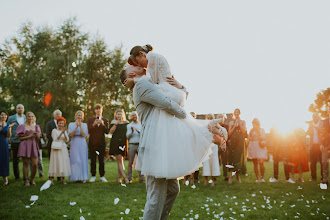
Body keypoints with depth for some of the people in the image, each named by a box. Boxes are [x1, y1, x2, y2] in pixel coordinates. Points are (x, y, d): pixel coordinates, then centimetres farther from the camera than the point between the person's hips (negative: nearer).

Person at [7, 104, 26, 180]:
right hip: (15, 142, 0)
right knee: (15, 160, 5)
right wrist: (9, 137, 2)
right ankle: (16, 176, 16)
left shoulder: (27, 118, 10)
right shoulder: (11, 118, 6)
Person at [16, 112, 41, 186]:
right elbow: (20, 138, 1)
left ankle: (32, 179, 10)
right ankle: (26, 180, 7)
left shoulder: (36, 127, 15)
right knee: (25, 164, -1)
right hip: (25, 146, -2)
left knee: (35, 164, -6)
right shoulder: (22, 126, 7)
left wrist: (38, 136, -7)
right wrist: (29, 136, -11)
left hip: (34, 146, 2)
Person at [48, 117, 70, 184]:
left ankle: (62, 179, 6)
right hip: (56, 149, -4)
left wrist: (64, 133, -12)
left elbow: (67, 140, 2)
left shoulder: (65, 131, 12)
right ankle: (51, 179, -5)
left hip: (63, 149, 4)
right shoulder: (54, 130, 1)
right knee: (55, 162, -7)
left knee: (63, 163, 1)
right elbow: (55, 139, -10)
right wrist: (61, 133, -17)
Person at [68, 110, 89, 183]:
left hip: (82, 144, 1)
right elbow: (70, 135, -5)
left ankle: (84, 177, 2)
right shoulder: (71, 124, 7)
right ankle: (76, 177, 1)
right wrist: (76, 126, -14)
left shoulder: (84, 125, 8)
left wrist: (80, 126, -13)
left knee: (83, 160, -2)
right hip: (74, 144, -1)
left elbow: (84, 135, -5)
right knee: (75, 160, -6)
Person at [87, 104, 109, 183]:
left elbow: (107, 132, -1)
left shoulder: (105, 120, 11)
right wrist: (93, 125, -17)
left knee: (101, 160, 0)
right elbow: (88, 131, -1)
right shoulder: (90, 120, 11)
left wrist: (103, 124, -17)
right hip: (92, 142, 0)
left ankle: (102, 176, 7)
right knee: (93, 160, 0)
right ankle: (93, 176, 8)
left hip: (101, 142, 0)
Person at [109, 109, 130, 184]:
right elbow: (111, 132, -4)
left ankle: (119, 177, 14)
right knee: (119, 159, -10)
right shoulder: (113, 122, 7)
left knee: (121, 160, 4)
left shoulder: (126, 123, 13)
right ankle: (125, 177, -15)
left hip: (124, 143, 2)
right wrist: (116, 124, -15)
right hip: (115, 143, -2)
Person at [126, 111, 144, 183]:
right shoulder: (129, 125, 14)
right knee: (130, 163, -2)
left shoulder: (141, 125, 13)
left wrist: (138, 131, -17)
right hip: (131, 145, 0)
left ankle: (141, 178, 0)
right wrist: (132, 131, -13)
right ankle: (130, 178, 4)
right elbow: (127, 136, 5)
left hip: (140, 145, 0)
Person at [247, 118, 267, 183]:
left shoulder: (262, 130, 8)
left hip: (260, 147, -2)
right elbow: (249, 138, 3)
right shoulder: (251, 130, 13)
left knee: (261, 162, -18)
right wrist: (252, 130, -2)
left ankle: (262, 177, -4)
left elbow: (263, 138, -4)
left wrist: (258, 130, -7)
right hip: (253, 147, 3)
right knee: (255, 163, 1)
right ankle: (257, 178, 6)